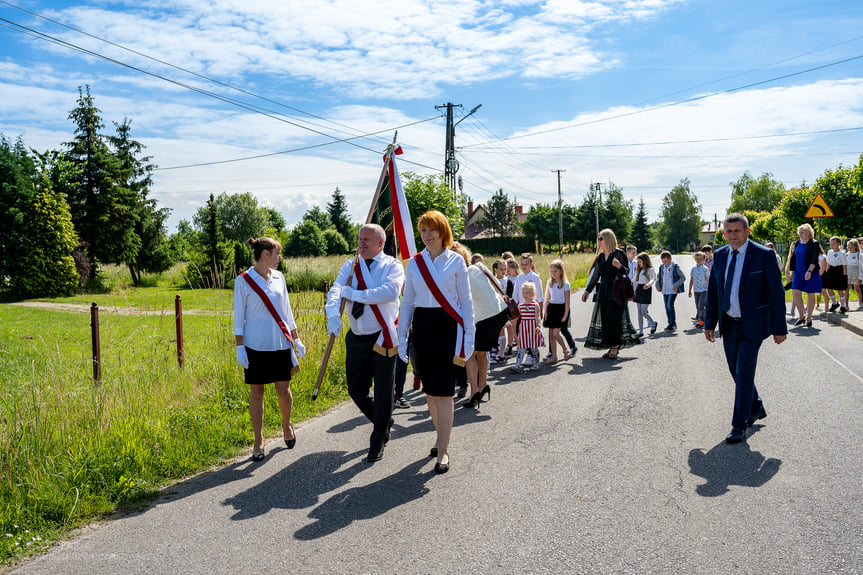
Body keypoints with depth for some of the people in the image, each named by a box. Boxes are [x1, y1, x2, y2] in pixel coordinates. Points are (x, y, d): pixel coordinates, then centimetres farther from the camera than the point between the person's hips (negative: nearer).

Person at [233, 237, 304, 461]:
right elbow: (239, 316, -3)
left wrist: (296, 339, 14)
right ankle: (258, 442, 15)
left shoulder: (278, 277, 9)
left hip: (281, 343, 4)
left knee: (284, 389, 4)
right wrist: (239, 347, -7)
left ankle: (287, 426, 31)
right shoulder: (244, 281, -4)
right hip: (256, 345, -3)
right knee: (256, 392, 3)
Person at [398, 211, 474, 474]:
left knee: (443, 389, -7)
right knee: (429, 388, 10)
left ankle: (443, 450, 1)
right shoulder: (414, 263, 9)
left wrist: (469, 335, -3)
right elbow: (407, 302, 12)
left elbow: (466, 300, 2)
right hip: (421, 326, 4)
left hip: (448, 326, -4)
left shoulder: (456, 261, 1)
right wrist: (401, 336, 9)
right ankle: (441, 436, 29)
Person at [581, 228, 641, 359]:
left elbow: (627, 272, -5)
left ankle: (615, 347, 2)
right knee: (604, 319, 3)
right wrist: (587, 291, 17)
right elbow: (595, 276, 19)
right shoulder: (600, 257, 14)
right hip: (603, 291, 6)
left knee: (614, 318, -7)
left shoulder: (619, 254, -4)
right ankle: (612, 347, 10)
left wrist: (619, 266, -26)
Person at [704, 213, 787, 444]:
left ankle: (739, 426, 2)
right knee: (736, 372, 15)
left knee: (744, 373, -7)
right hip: (728, 324, 6)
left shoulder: (764, 255, -10)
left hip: (752, 325, -5)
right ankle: (756, 408, 39)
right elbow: (713, 292, 11)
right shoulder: (720, 255, 5)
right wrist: (709, 323, 7)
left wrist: (779, 328, -9)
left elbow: (776, 293, -8)